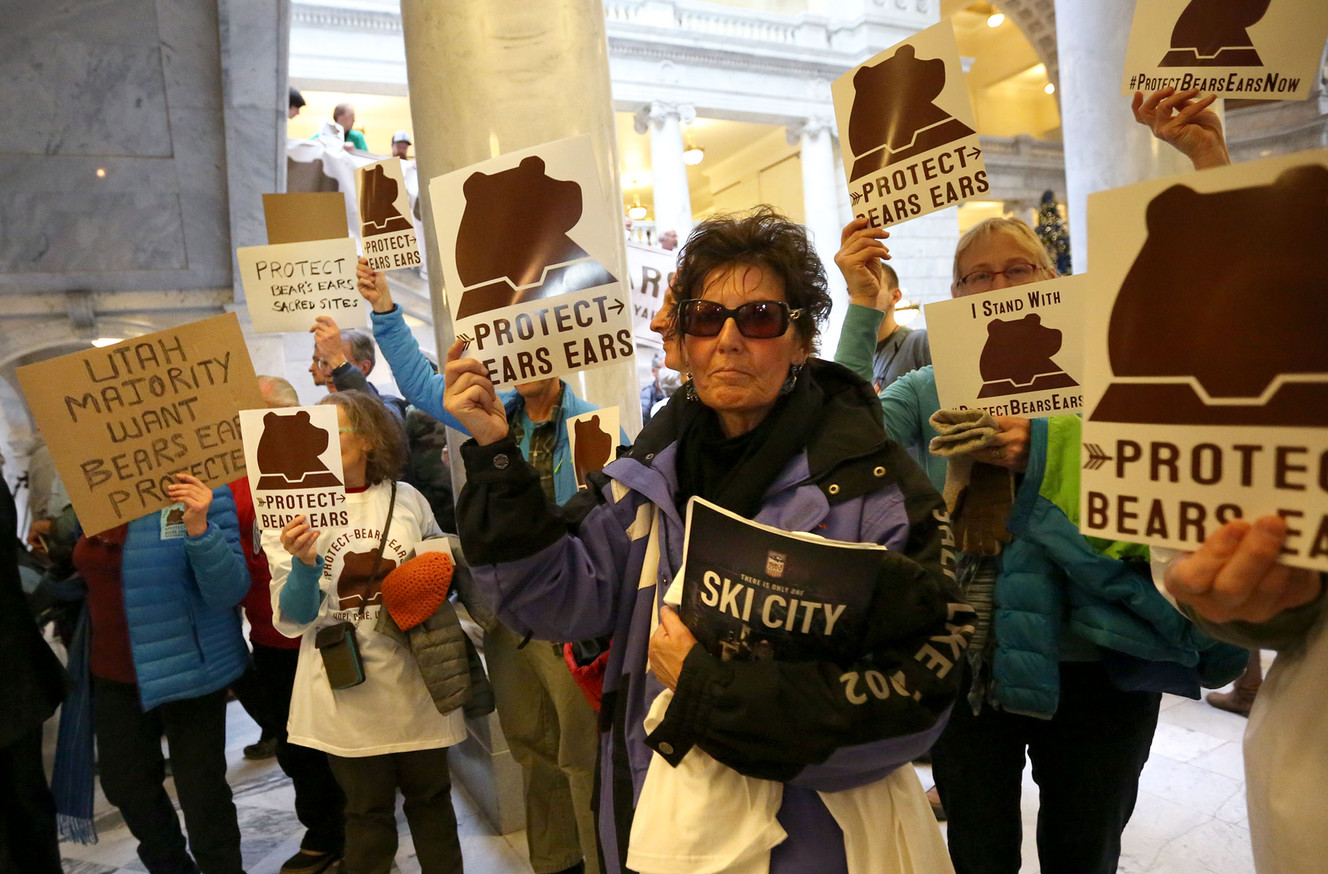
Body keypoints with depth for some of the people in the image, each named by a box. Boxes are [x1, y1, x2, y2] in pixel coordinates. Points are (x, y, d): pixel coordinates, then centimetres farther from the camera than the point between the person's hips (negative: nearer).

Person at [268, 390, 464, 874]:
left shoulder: (406, 499, 1)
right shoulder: (293, 512, -2)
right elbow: (291, 620, -6)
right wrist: (304, 563, -24)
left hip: (417, 683, 1)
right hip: (348, 691, -1)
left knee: (430, 797, 15)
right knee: (368, 812, 12)